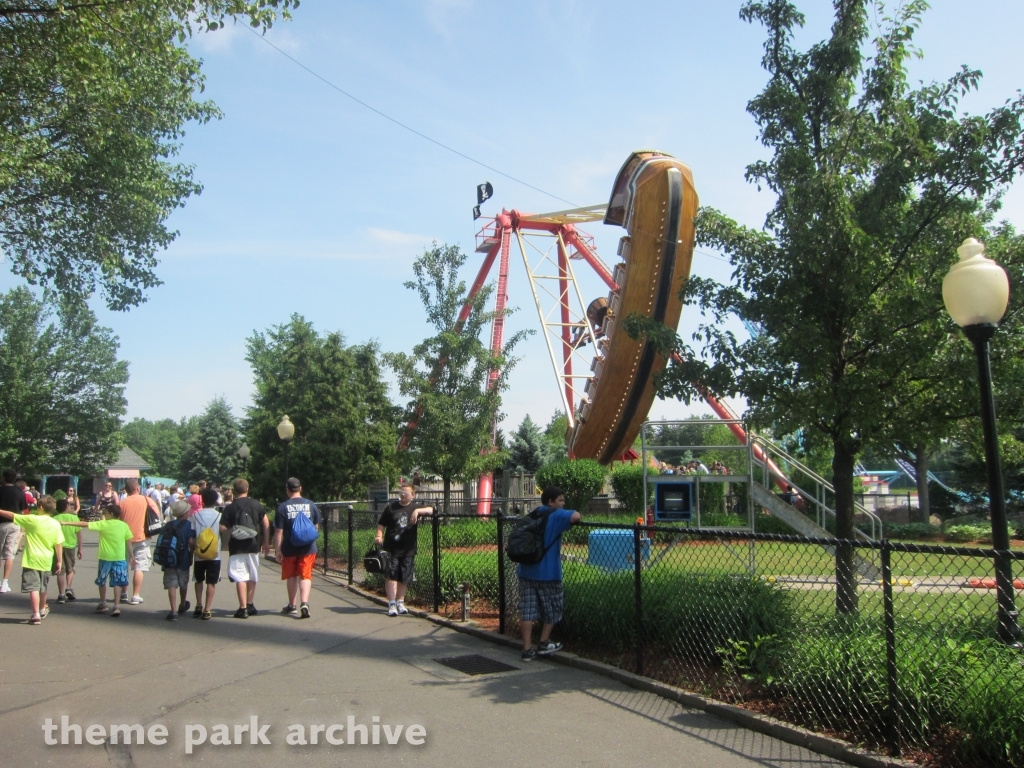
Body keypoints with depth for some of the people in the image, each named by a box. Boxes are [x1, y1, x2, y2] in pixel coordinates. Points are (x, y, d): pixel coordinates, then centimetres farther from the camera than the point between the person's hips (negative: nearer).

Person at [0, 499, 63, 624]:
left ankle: (36, 615, -13)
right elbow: (58, 544, -3)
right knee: (43, 587, 22)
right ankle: (42, 610, 41)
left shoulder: (32, 520, -12)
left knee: (33, 588, -5)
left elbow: (12, 516, -3)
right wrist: (59, 561, 4)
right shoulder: (56, 524, -3)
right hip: (46, 561, 4)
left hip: (32, 560, -4)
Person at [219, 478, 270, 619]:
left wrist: (232, 531, 9)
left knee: (240, 577, -1)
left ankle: (243, 608, -4)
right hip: (254, 545, 3)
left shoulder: (230, 508, -6)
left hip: (237, 547, -3)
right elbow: (266, 524, 2)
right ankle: (250, 605, 23)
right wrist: (266, 542, 9)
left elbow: (223, 528, -12)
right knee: (252, 576, 15)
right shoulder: (256, 504, 2)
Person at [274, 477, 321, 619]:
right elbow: (316, 527, 11)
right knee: (305, 576, 2)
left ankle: (292, 606, 27)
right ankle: (304, 603, -17)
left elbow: (278, 531, -10)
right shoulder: (311, 505, 1)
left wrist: (277, 550, -4)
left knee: (291, 576, 15)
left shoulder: (282, 507, -8)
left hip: (289, 548, -1)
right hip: (308, 548, 1)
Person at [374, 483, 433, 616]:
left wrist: (418, 511, -28)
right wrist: (379, 536, -8)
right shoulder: (391, 508, 4)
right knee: (391, 576, -8)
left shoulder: (415, 507, 4)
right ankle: (392, 604, -3)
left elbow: (430, 510, -12)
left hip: (408, 549, 2)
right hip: (391, 548, -1)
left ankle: (400, 602, 24)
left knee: (404, 578, 9)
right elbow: (381, 524, 9)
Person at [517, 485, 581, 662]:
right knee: (552, 608, 13)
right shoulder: (556, 515, -9)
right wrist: (573, 515, -6)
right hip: (547, 571, -6)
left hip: (527, 570, 6)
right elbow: (575, 516, -28)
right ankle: (544, 644, 20)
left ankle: (527, 649, 4)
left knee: (527, 610, 4)